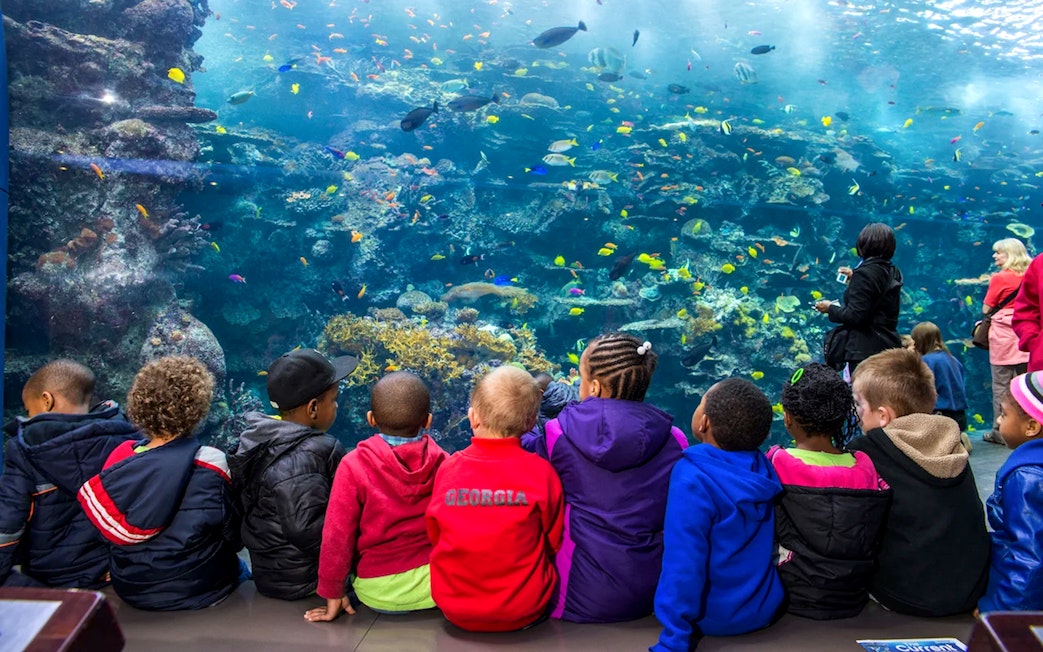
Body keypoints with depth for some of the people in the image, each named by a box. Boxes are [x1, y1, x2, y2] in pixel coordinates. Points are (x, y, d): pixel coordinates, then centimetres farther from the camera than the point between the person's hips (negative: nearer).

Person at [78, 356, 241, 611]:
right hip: (198, 590, -4)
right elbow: (234, 538, -12)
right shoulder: (209, 465, -24)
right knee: (242, 569, 31)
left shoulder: (121, 456, -12)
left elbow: (111, 532, 2)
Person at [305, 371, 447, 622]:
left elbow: (337, 533, -10)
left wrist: (333, 593, 1)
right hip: (437, 586, 0)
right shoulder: (443, 463, -7)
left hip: (376, 594, 0)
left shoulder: (353, 465, -12)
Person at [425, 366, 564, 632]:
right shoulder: (541, 472, -14)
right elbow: (554, 544, -2)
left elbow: (434, 538, 3)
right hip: (525, 612, -1)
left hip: (454, 609, 2)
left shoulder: (447, 469, -9)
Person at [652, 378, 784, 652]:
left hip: (715, 617, -6)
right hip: (765, 607, 6)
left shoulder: (693, 479, -28)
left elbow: (682, 566, -29)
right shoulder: (762, 467, -7)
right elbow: (761, 547, 8)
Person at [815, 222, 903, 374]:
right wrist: (854, 279, 27)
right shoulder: (892, 273, 10)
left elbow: (855, 316, -18)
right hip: (888, 345, 9)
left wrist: (830, 308, -2)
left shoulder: (865, 273, -14)